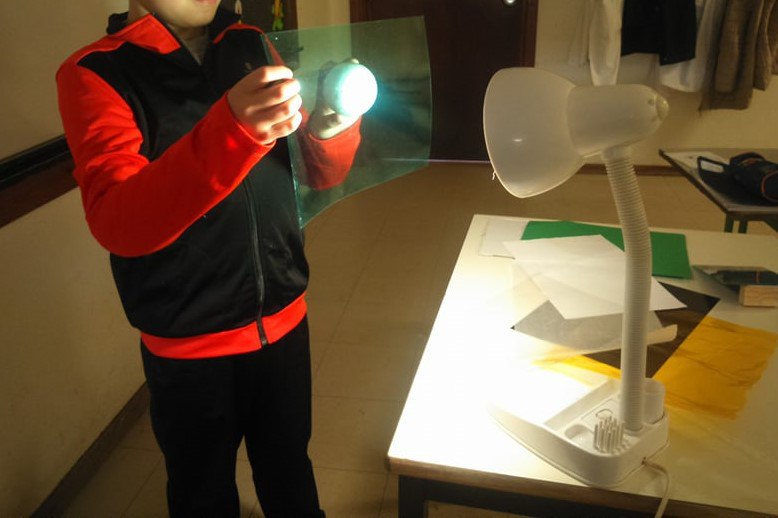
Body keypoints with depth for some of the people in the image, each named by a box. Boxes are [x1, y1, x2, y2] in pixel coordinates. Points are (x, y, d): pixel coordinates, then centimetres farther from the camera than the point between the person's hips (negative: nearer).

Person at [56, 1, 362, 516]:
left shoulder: (252, 48, 1)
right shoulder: (93, 74, -11)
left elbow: (326, 173, 3)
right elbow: (118, 224, -27)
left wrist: (330, 124, -20)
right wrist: (230, 131, -43)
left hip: (284, 319, 4)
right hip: (188, 343, -3)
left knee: (290, 473, 21)